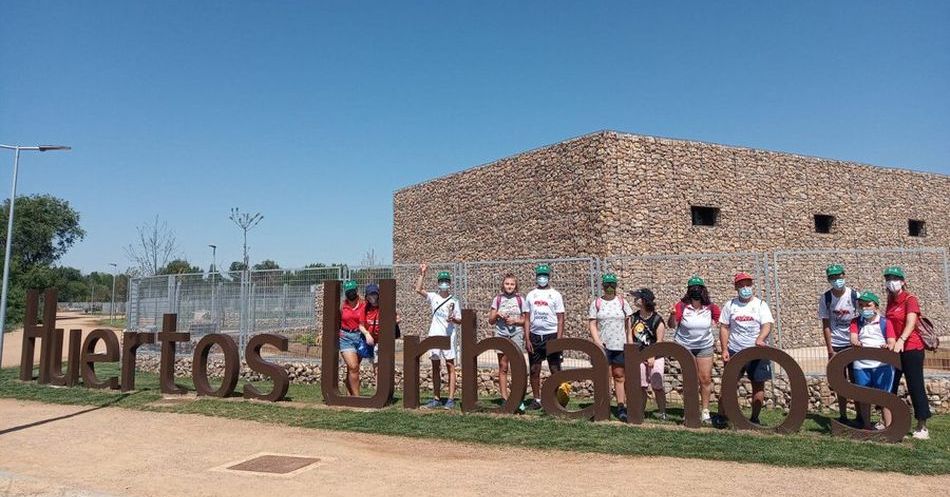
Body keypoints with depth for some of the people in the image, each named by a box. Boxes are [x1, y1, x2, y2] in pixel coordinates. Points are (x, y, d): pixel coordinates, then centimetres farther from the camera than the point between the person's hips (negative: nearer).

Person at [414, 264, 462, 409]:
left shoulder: (454, 301, 5)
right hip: (434, 336, 2)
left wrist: (453, 319, -16)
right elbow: (418, 289, -9)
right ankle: (436, 399, 15)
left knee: (450, 366, -2)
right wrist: (422, 273, -10)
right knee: (435, 367, 7)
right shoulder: (433, 297, 6)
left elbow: (460, 321, 5)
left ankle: (451, 399, 1)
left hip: (449, 336, -2)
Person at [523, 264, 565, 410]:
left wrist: (558, 339, -10)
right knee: (534, 369, 6)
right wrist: (527, 339, 0)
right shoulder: (531, 295, 9)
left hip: (551, 335, -3)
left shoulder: (555, 295, 1)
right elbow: (527, 318, 8)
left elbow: (560, 319, -2)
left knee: (555, 369, -1)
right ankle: (536, 400, 16)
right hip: (535, 336, 3)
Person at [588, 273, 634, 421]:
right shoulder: (596, 303, 5)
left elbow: (629, 324, 7)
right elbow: (592, 324, 1)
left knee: (619, 376, 4)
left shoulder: (622, 302, 7)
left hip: (620, 345, 1)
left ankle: (621, 407, 8)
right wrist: (598, 342, -10)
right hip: (602, 345, -1)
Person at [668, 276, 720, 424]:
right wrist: (672, 315, -37)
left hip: (705, 347, 2)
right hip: (685, 347, -2)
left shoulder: (710, 307, -7)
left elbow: (717, 316, 16)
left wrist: (712, 324, 1)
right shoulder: (682, 306, -15)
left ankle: (706, 411, 13)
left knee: (706, 379, 1)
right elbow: (671, 325, -19)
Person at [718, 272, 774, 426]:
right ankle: (721, 415, 8)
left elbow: (767, 325, -9)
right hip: (734, 351, 0)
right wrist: (724, 349, -4)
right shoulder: (730, 305, 5)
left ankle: (754, 417, 16)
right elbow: (724, 328, 5)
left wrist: (760, 339, -29)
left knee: (758, 384, 3)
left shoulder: (760, 304, 2)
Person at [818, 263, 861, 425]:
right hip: (836, 346, 1)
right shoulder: (825, 298, -3)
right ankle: (843, 416, 14)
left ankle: (860, 416, 14)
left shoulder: (854, 295, -6)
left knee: (856, 381, 4)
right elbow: (826, 325, -1)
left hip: (854, 345, -1)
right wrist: (830, 350, -5)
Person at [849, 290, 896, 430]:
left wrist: (888, 346, -26)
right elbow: (853, 339, -4)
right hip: (861, 365, 2)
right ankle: (866, 426, 19)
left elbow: (892, 342, -2)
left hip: (882, 364, -2)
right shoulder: (856, 322, 11)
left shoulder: (885, 323, 6)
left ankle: (888, 426, 5)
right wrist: (856, 343, -28)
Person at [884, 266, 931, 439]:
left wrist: (901, 340, -37)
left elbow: (911, 322, -24)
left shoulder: (910, 299, -10)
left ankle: (922, 427, 5)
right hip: (894, 349, 7)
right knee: (890, 385, 10)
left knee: (915, 386, -3)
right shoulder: (891, 301, 11)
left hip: (911, 348, -7)